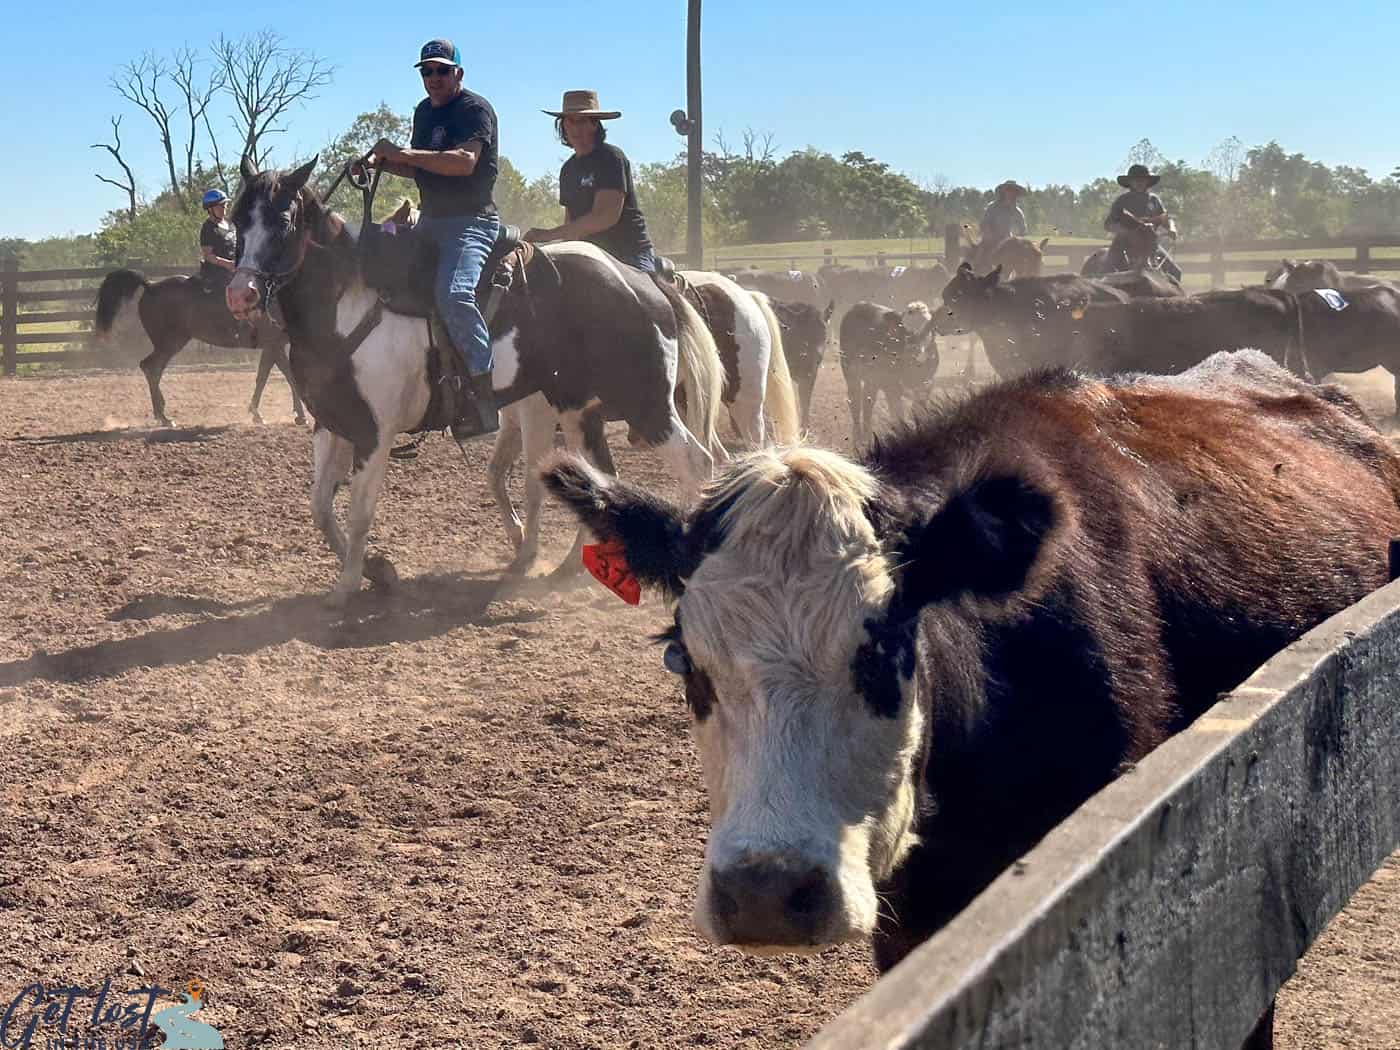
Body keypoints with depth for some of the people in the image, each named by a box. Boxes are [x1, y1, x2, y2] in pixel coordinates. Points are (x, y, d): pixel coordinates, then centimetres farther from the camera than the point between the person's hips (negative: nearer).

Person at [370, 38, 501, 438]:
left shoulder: (475, 109, -8)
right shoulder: (424, 112, 19)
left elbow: (464, 162, -24)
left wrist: (403, 153, -25)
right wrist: (385, 161, 6)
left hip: (472, 221, -9)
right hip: (430, 221, 9)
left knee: (453, 292, -31)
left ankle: (485, 394, -29)